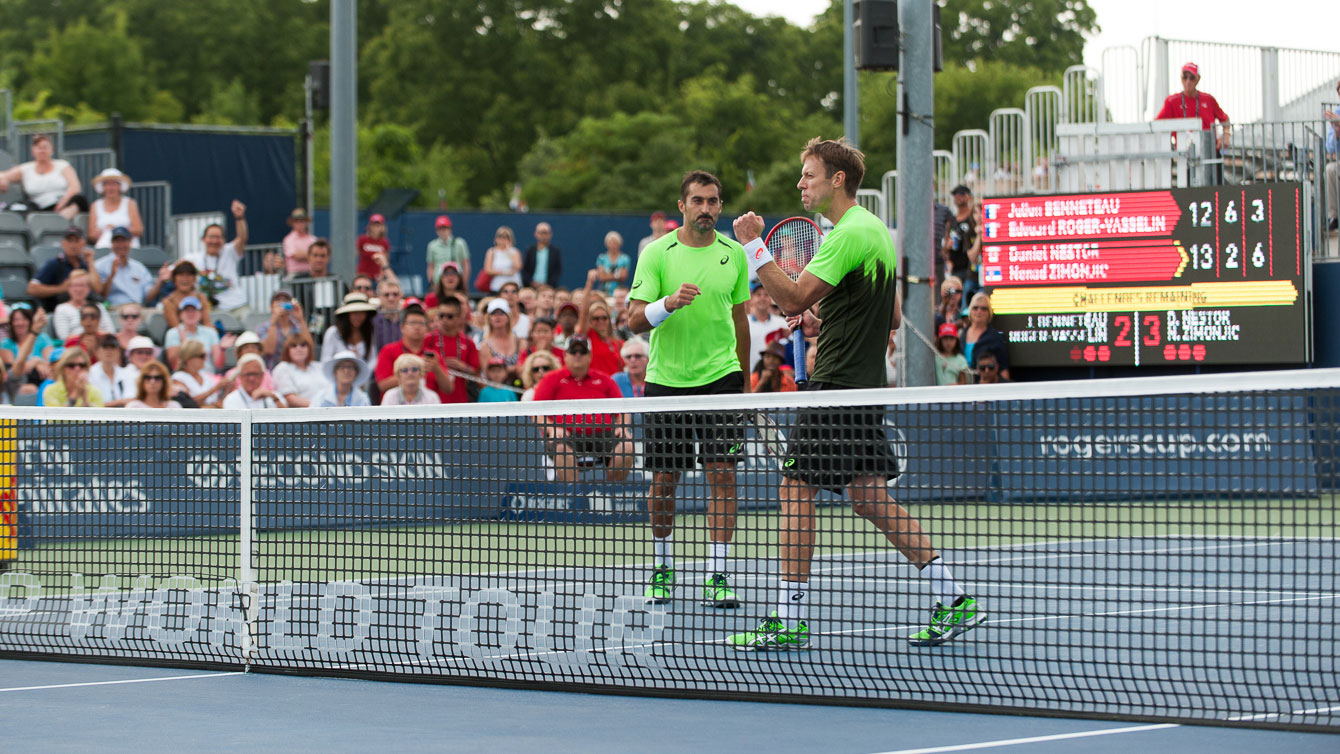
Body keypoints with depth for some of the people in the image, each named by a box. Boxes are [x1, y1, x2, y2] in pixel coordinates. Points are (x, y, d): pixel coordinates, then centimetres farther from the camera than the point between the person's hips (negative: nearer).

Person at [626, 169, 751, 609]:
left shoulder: (733, 254, 6)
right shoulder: (657, 253, -3)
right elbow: (635, 320, -8)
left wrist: (744, 379, 18)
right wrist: (669, 302, -28)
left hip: (720, 376, 1)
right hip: (666, 379, -1)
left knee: (723, 474, -9)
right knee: (663, 481, 5)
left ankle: (717, 577, -7)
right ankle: (662, 568, 25)